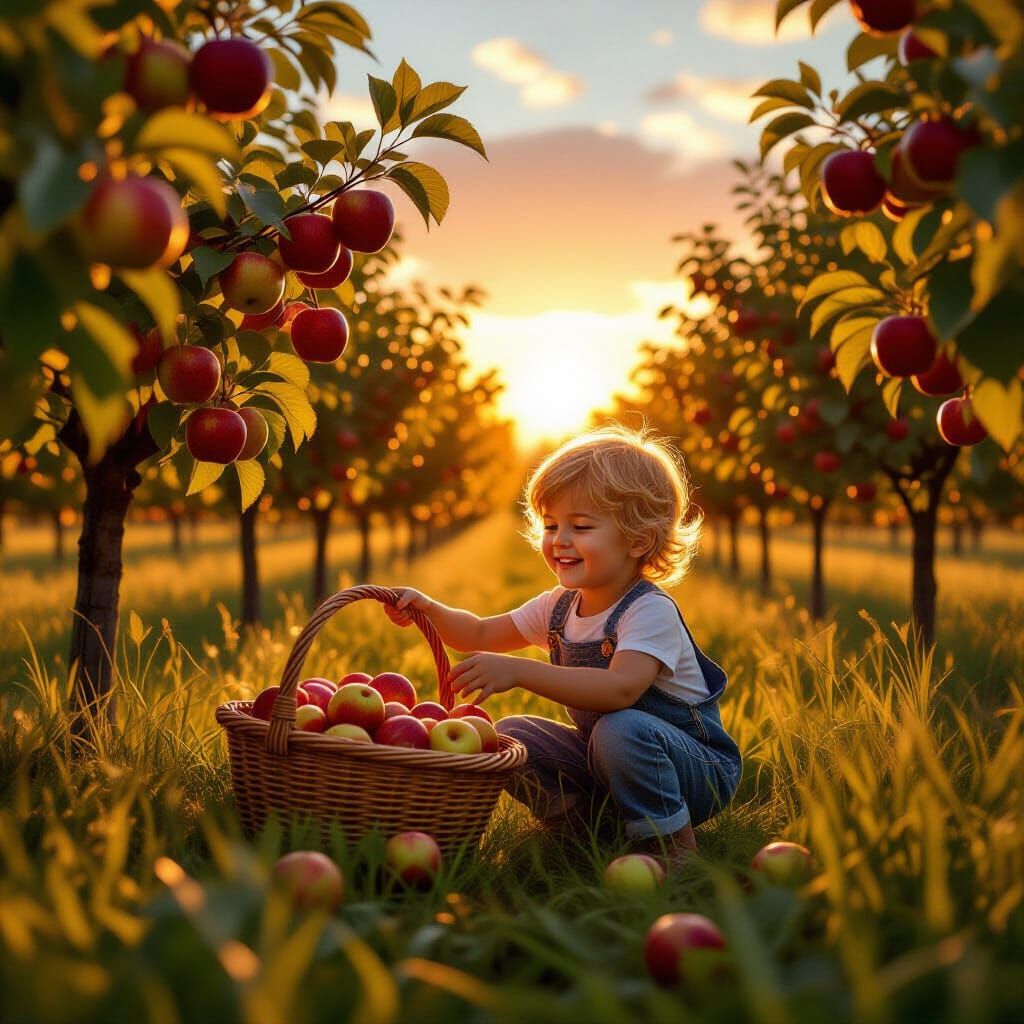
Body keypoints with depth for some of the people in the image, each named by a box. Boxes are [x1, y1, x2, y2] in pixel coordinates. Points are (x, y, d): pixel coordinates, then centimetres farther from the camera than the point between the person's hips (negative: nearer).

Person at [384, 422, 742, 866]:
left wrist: (519, 671, -47)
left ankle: (676, 845, -17)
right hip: (603, 763, 7)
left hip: (699, 771, -7)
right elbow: (481, 635, 11)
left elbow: (620, 688, -42)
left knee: (621, 729, -37)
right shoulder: (559, 606, 2)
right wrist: (430, 610, -9)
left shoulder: (652, 612, -24)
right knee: (511, 735, -5)